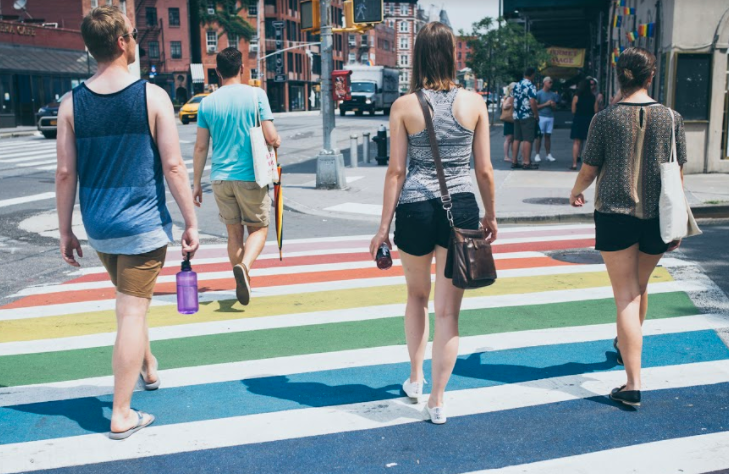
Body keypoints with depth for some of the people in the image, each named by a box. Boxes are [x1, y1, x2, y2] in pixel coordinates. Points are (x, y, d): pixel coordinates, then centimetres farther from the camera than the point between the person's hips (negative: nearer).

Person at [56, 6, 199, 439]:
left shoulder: (72, 104, 0)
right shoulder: (153, 97, -9)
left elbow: (65, 174, 1)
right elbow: (173, 167, -11)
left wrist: (65, 231, 9)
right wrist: (191, 224, -4)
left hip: (98, 227, 4)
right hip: (143, 225, -4)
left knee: (129, 301, 26)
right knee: (133, 312, 1)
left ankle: (147, 366, 45)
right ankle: (122, 416, 6)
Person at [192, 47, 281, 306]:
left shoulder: (207, 103, 3)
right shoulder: (256, 95, -5)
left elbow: (200, 147, 4)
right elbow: (271, 137, -11)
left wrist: (197, 183, 12)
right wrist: (277, 140, 13)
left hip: (220, 178, 3)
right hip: (250, 176, -3)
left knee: (234, 232, 15)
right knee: (258, 229, 9)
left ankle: (242, 284, 20)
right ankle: (244, 266, -18)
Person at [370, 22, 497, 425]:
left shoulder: (404, 106, -4)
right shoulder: (474, 103, 0)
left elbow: (396, 171, -4)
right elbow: (484, 170, 2)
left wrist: (384, 226, 2)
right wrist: (491, 215, 16)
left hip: (415, 210, 0)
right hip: (461, 209, 0)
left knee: (416, 296, 23)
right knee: (448, 310, 7)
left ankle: (415, 378, 34)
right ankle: (437, 399, 12)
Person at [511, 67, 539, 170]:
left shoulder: (516, 85, 11)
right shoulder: (530, 86, -13)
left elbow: (513, 100, 17)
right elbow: (532, 102, -19)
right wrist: (536, 114, -10)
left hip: (516, 115, 7)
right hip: (528, 116, -7)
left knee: (516, 139, 10)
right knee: (527, 140, -4)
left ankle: (514, 161, 12)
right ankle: (526, 163, -5)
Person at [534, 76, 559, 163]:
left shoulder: (553, 94, 13)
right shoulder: (539, 93, -2)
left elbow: (555, 107, 18)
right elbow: (535, 106, -7)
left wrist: (553, 105, -5)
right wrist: (546, 104, -12)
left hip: (550, 117, 5)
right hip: (541, 117, -5)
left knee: (548, 136, 6)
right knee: (539, 136, -3)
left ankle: (548, 155, 8)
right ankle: (537, 155, 0)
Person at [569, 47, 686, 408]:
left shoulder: (605, 118, -6)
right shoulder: (671, 117, -1)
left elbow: (589, 170, -1)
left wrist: (576, 191, 21)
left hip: (615, 214, -3)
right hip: (656, 216, 3)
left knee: (626, 296, 1)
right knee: (640, 287, 23)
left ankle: (633, 385, -3)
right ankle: (624, 345, 48)